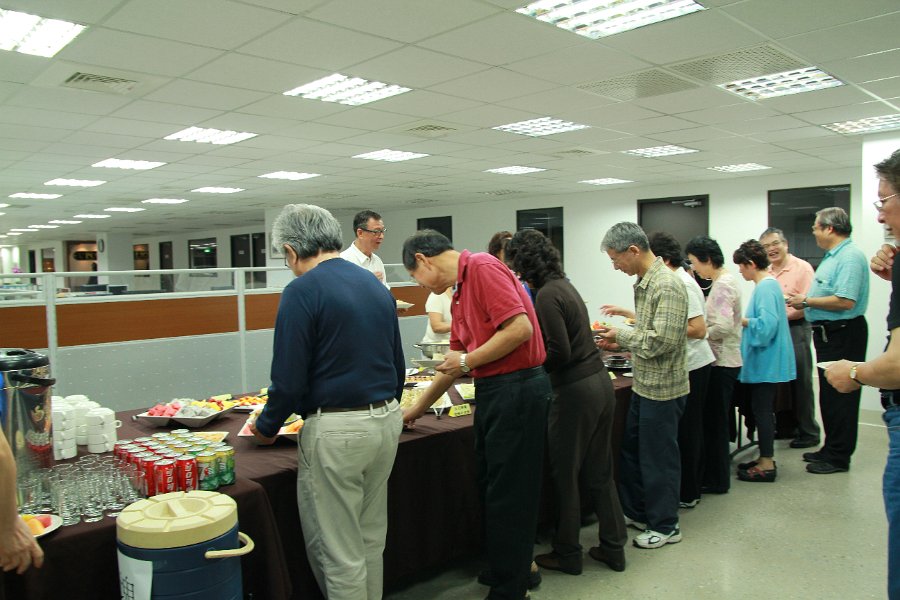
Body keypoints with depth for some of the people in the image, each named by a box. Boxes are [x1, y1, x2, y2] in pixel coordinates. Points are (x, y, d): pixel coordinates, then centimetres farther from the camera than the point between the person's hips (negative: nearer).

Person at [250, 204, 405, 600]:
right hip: (387, 420, 8)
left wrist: (266, 428, 4)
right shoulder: (377, 286, 10)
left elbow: (289, 380, -14)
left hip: (336, 432, -7)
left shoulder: (303, 291, -12)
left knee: (337, 552, 7)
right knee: (371, 541, 21)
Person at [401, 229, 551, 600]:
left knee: (507, 494, 2)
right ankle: (517, 569, 35)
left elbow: (520, 328, -24)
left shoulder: (482, 267, -13)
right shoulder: (460, 291, 16)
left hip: (517, 388, -10)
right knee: (491, 486, 18)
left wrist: (468, 361, -14)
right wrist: (418, 408, 26)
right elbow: (457, 357, 22)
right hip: (494, 391, 10)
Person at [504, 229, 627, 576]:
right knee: (599, 472, 18)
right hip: (600, 382, 9)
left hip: (575, 392, -9)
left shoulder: (547, 295, -17)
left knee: (566, 476, 7)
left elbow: (559, 353, -20)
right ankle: (613, 547, 29)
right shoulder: (564, 285, 11)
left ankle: (567, 555, 22)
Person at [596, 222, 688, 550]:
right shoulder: (644, 283, 9)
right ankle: (635, 511, 35)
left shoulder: (667, 286, -21)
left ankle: (665, 526, 22)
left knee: (658, 458, 5)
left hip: (662, 388, -9)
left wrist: (622, 335, -16)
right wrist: (620, 343, 5)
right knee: (631, 449, 18)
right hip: (644, 385, 9)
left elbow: (662, 340, -28)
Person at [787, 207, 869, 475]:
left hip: (843, 334, -11)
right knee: (829, 394, 16)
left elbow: (845, 301, -27)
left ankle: (839, 457, 6)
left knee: (839, 396, -3)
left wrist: (807, 301, -17)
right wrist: (802, 303, 8)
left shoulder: (850, 256, -18)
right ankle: (831, 448, 27)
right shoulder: (832, 256, 15)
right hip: (829, 333, 11)